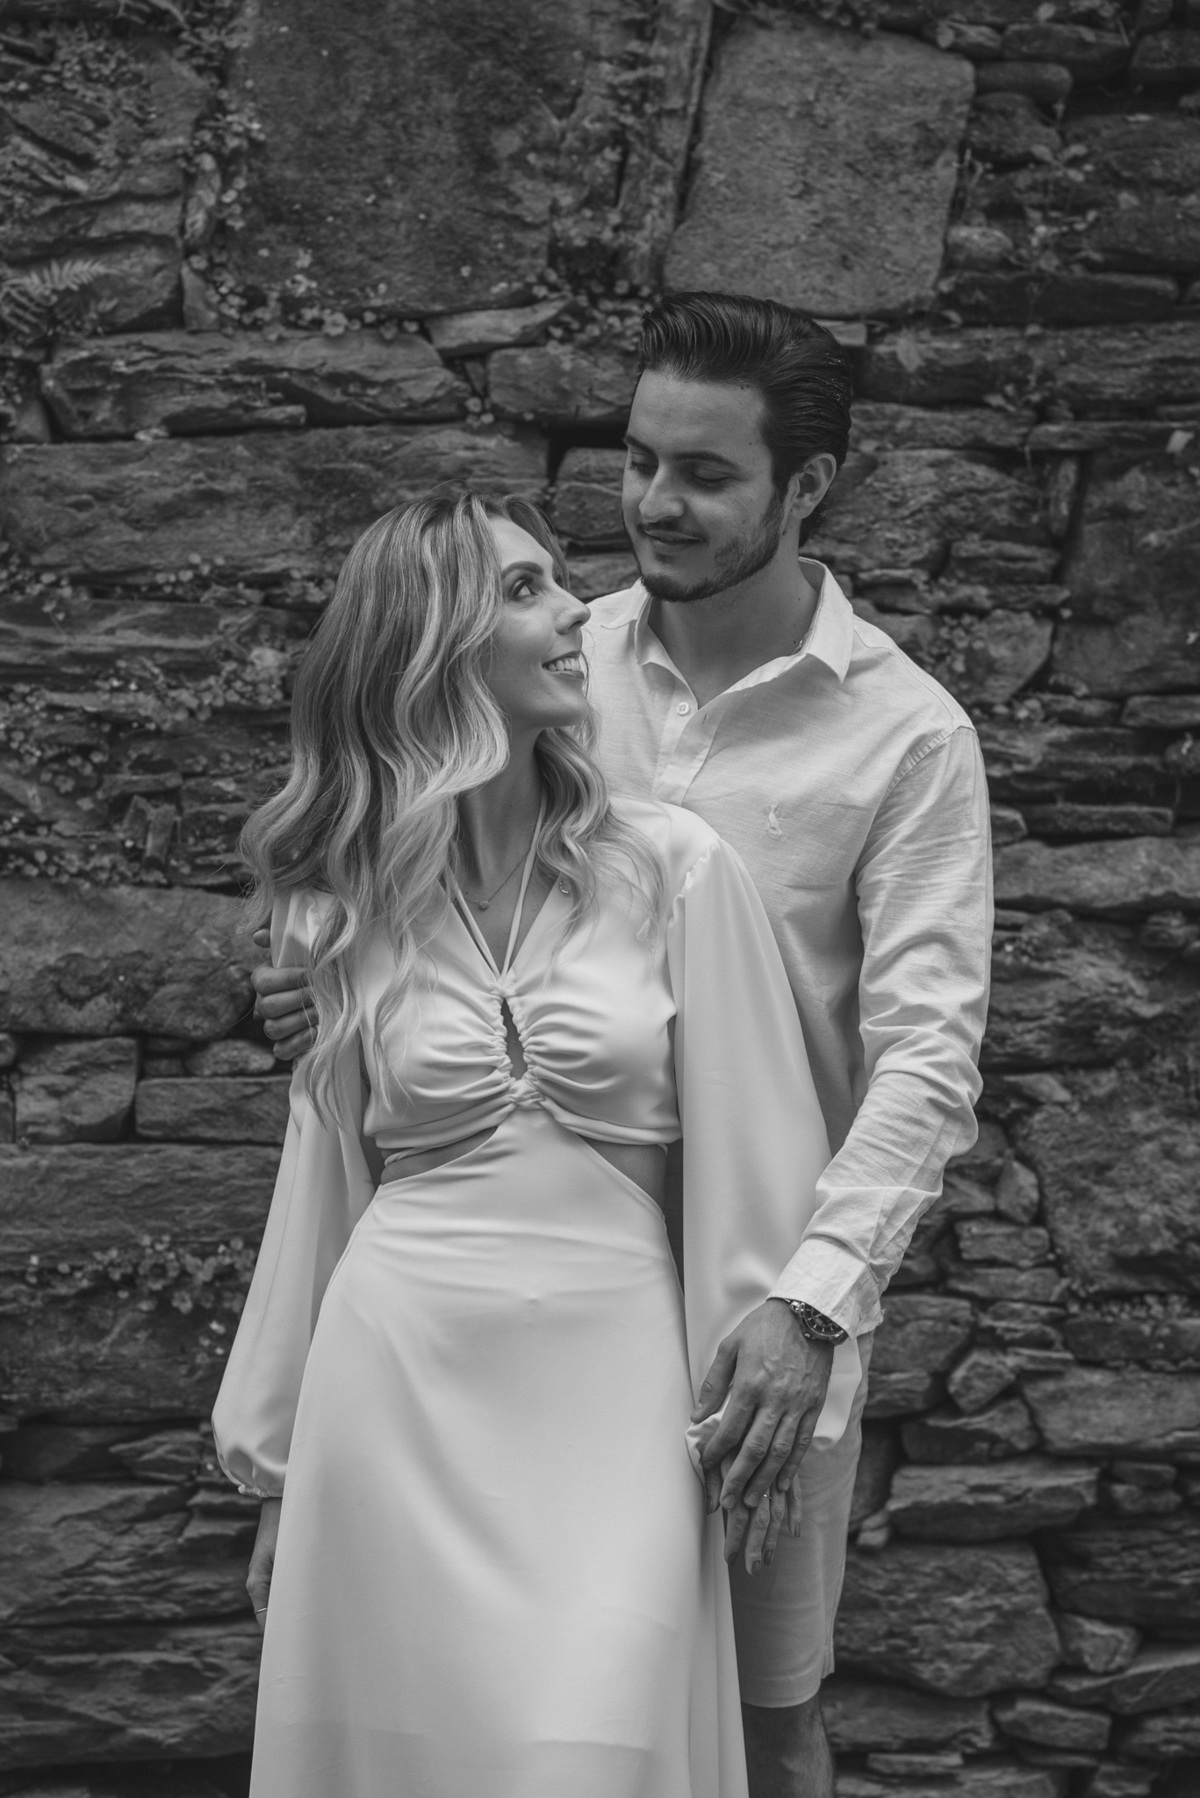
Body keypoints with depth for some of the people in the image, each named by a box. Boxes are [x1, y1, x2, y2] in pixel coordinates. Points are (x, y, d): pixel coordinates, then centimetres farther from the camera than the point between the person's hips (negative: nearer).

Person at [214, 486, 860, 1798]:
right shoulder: (359, 901, 4)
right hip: (397, 1380, 2)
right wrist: (278, 1464, 13)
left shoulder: (670, 866, -1)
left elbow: (745, 1149, 1)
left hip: (608, 1382, -1)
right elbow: (329, 1172, 10)